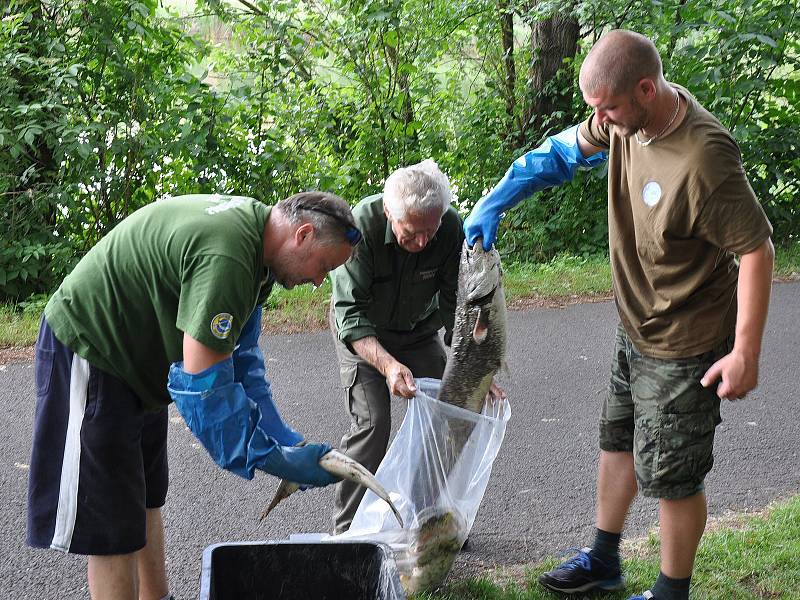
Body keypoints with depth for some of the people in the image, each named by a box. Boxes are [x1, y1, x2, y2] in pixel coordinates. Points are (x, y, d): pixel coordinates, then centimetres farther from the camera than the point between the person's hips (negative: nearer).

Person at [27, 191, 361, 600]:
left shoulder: (253, 226, 2)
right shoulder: (225, 256, -31)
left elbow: (241, 357, 5)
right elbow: (203, 385, -30)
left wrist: (286, 442, -1)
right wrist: (273, 459, -21)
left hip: (135, 357, 11)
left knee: (145, 501, 19)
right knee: (110, 523, -7)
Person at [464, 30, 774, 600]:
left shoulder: (704, 159, -33)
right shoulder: (625, 118, -9)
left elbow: (756, 249, -26)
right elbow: (563, 152, 8)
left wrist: (746, 351, -23)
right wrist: (493, 204, 0)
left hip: (685, 344, -9)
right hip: (636, 328, 9)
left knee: (670, 475, 5)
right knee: (617, 442, 23)